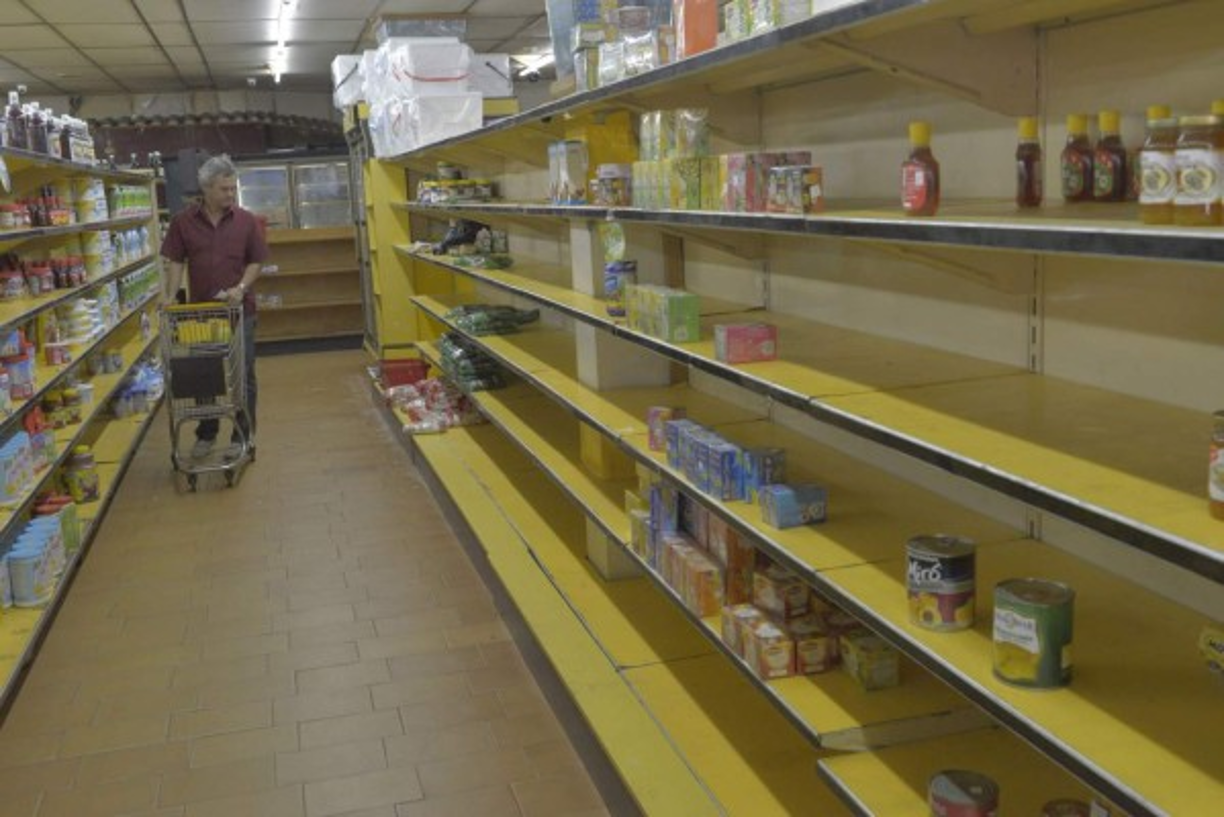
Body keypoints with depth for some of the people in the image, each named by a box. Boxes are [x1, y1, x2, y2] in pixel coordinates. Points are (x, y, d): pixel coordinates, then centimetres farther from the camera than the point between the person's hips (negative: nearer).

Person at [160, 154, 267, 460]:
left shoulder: (246, 220, -3)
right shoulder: (184, 221, -2)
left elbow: (257, 260, 0)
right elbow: (175, 261, 0)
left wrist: (241, 287, -15)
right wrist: (172, 296, -10)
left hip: (239, 309, -1)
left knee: (242, 375, 4)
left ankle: (243, 435, 16)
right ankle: (206, 434, 26)